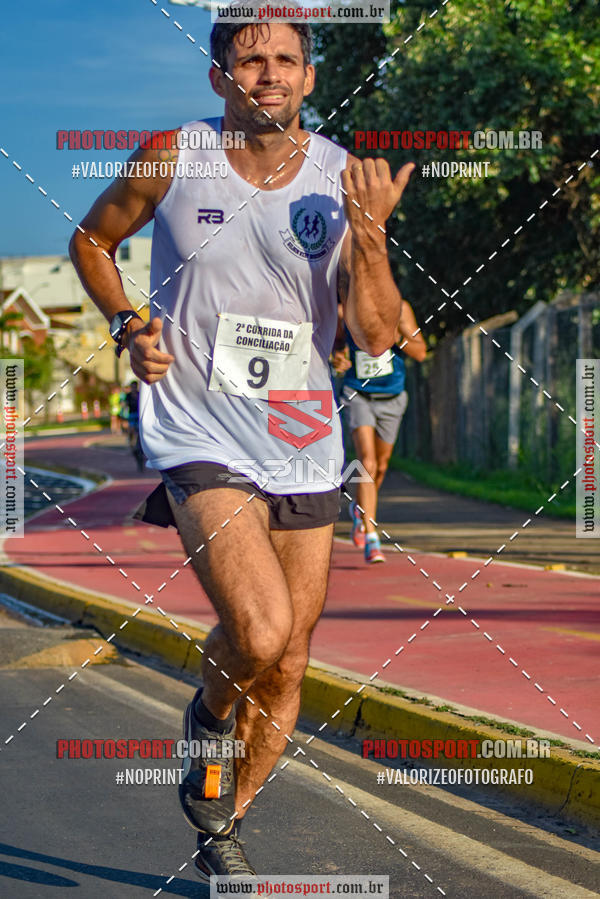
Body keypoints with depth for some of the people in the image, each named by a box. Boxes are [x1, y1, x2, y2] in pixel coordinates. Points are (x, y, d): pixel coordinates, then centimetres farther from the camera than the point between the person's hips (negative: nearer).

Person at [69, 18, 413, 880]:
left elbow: (377, 336, -4)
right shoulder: (172, 160, -5)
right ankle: (210, 712, 11)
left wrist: (369, 234, -20)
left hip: (304, 447, 4)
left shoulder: (343, 179, -1)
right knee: (259, 633, -25)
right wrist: (129, 328, -3)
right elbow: (91, 239, 12)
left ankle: (222, 826, 32)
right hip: (199, 436, -3)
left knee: (287, 664, 9)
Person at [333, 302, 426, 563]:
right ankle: (371, 540, -21)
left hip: (391, 399, 2)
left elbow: (420, 353, -10)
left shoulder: (400, 309, -9)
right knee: (367, 463, -18)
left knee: (380, 467, 16)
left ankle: (359, 509, 47)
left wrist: (398, 337, -28)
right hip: (358, 395, -2)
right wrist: (338, 357, -9)